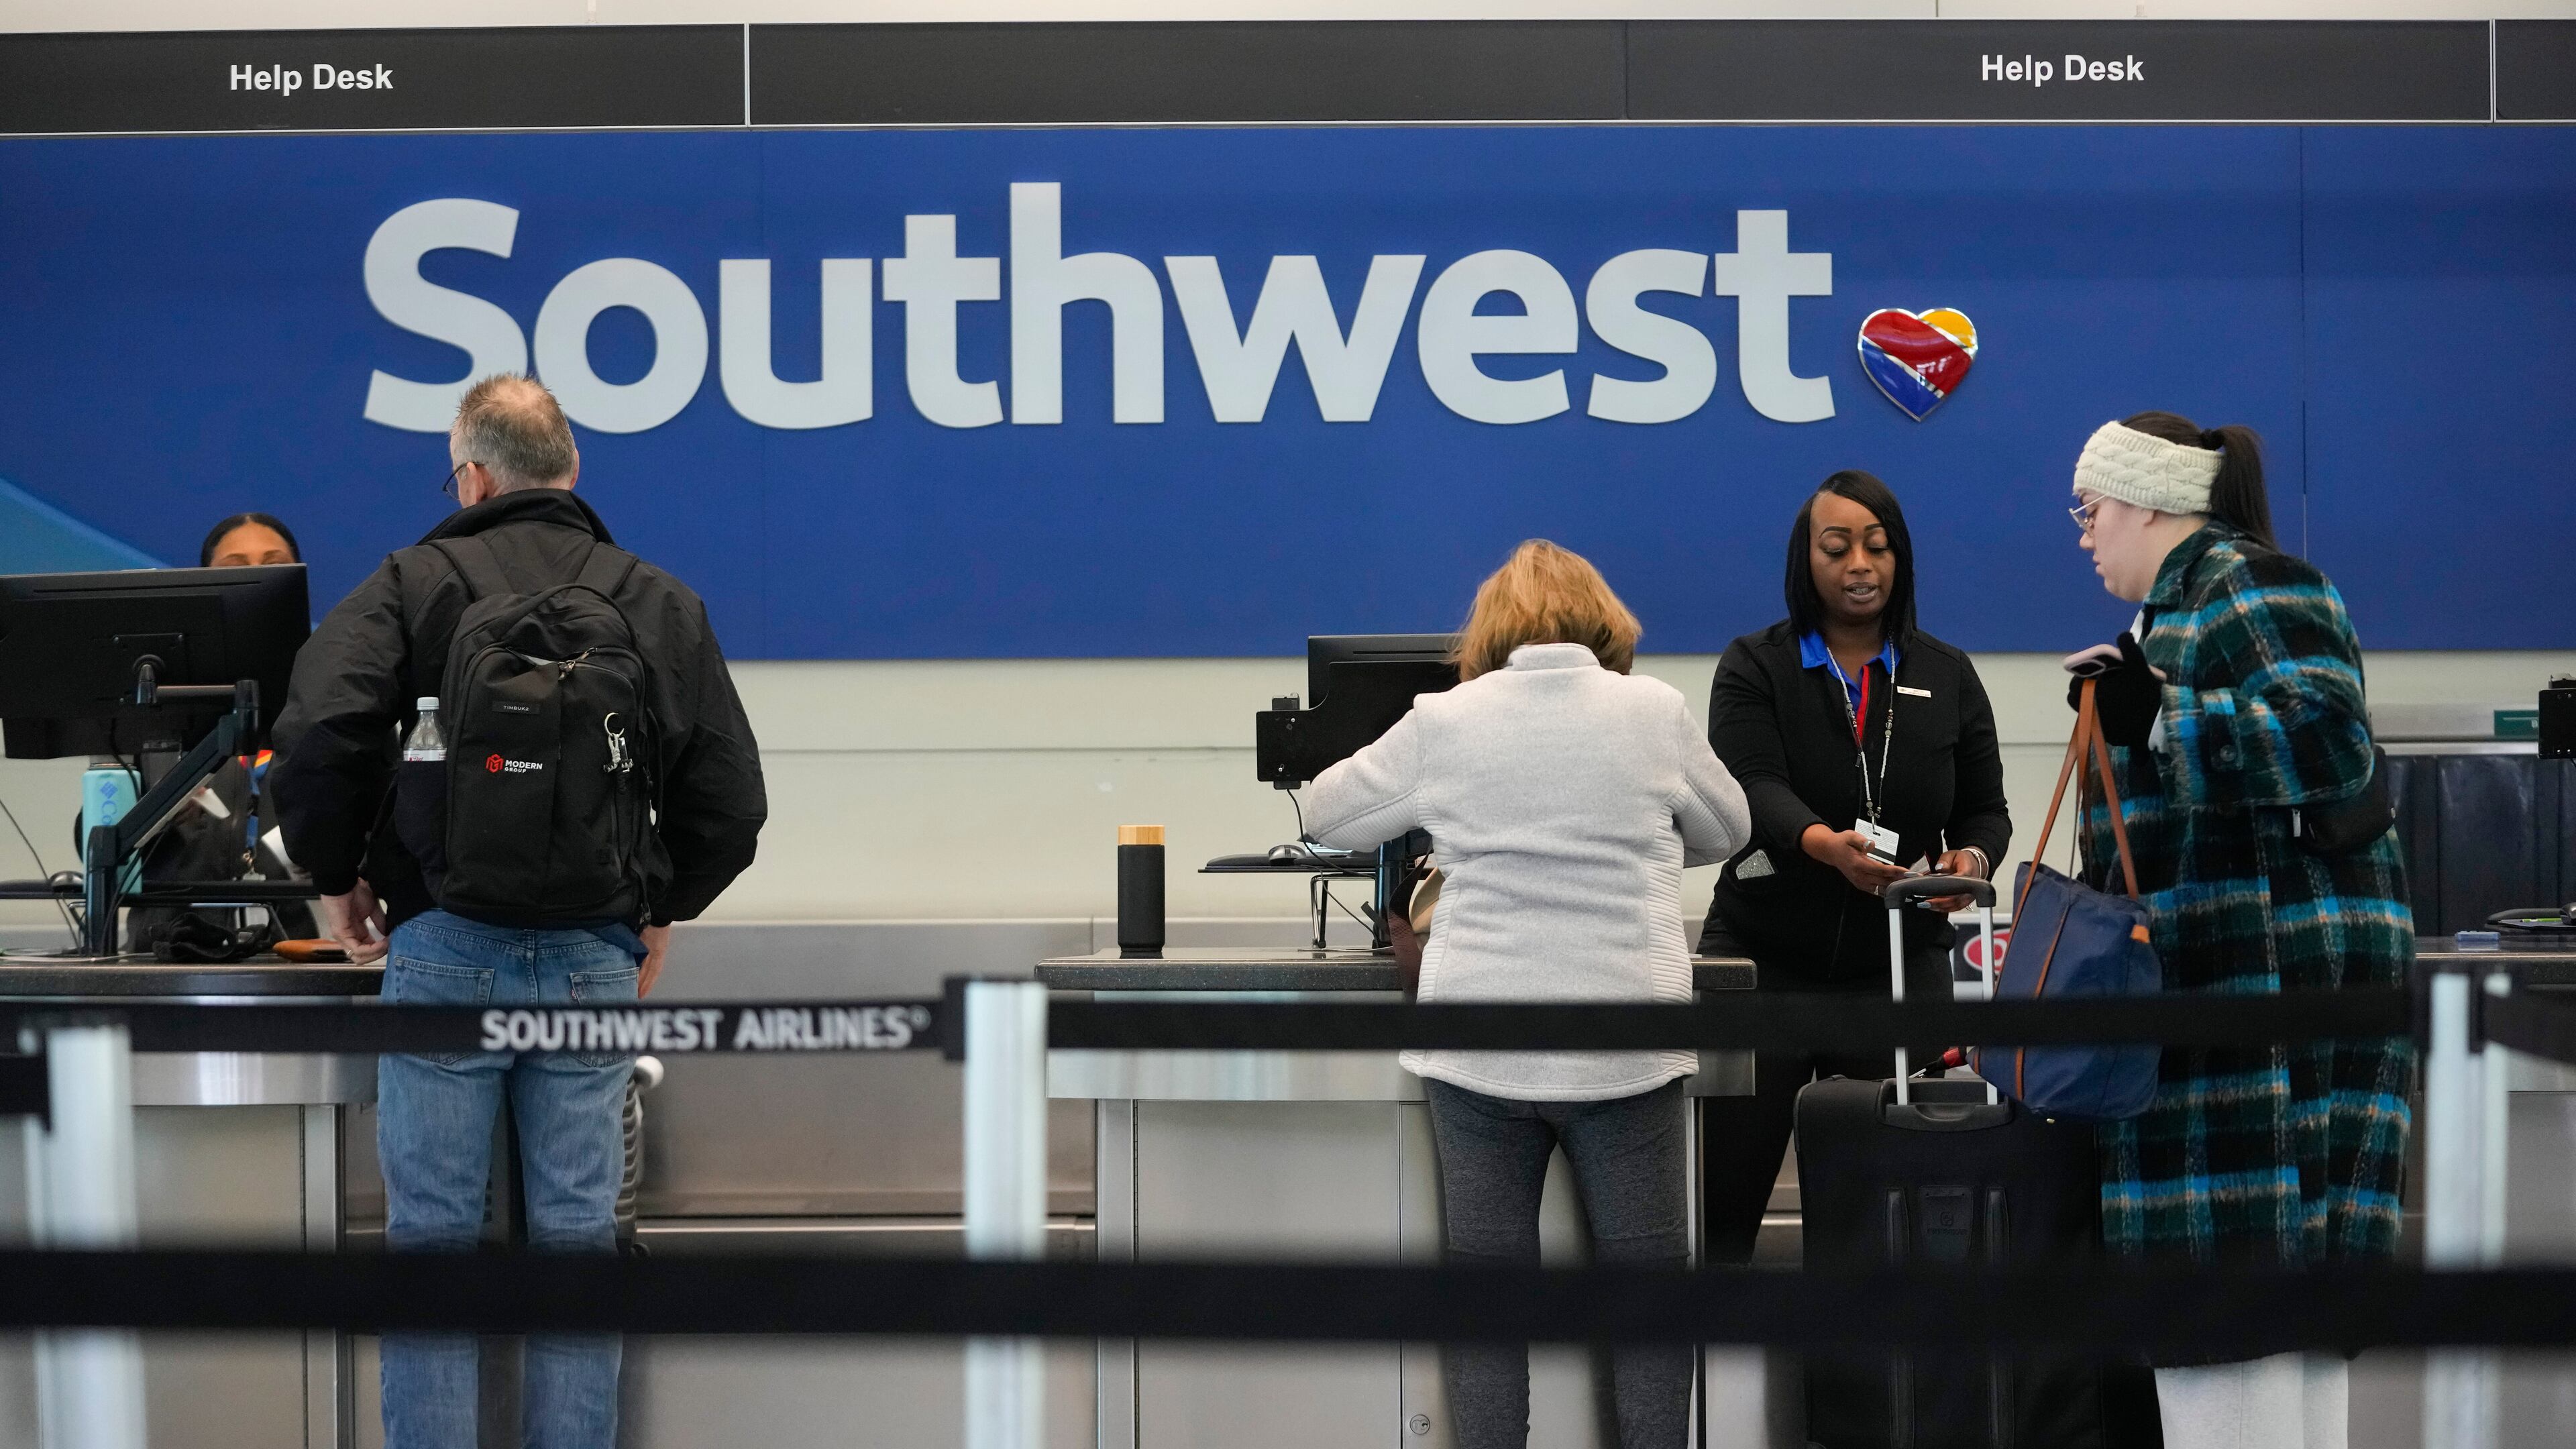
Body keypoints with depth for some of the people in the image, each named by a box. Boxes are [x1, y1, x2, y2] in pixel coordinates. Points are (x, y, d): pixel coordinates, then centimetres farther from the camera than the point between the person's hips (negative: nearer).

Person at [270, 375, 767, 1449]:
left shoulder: (414, 585, -3)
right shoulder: (660, 604, 6)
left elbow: (314, 740, -16)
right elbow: (732, 797, 3)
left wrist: (335, 877, 0)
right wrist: (666, 911, 18)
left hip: (445, 954, -2)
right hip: (594, 959, 2)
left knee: (431, 1240, 5)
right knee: (578, 1239, 8)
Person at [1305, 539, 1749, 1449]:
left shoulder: (1444, 723, 0)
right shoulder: (1653, 711, 0)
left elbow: (1329, 817, 13)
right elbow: (1724, 830, 16)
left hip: (1478, 1049, 0)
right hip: (1625, 1049, 0)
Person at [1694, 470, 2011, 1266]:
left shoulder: (1947, 677, 9)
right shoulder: (1754, 668, 0)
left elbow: (1985, 807, 9)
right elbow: (1753, 788, -16)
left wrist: (1973, 859, -15)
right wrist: (1822, 843, -38)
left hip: (1900, 966, 2)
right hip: (1763, 960, -2)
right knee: (1725, 1199, -4)